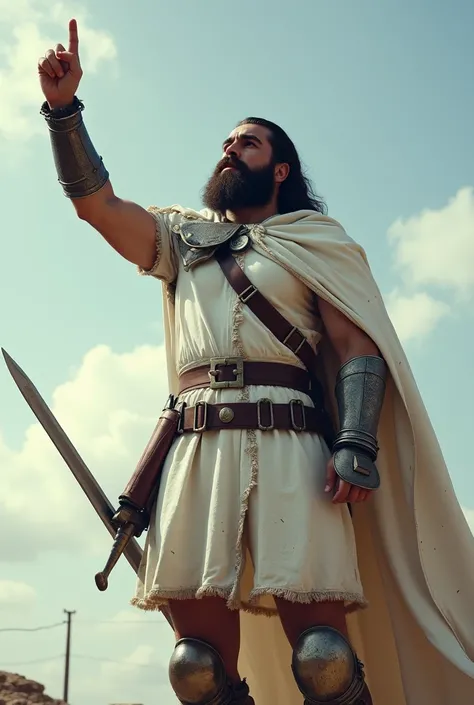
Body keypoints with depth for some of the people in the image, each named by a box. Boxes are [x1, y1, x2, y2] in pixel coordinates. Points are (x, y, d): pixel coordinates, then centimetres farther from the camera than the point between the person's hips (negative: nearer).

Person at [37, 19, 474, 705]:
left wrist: (357, 445, -10)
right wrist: (64, 107, 6)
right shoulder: (183, 235, 28)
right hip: (196, 446, 3)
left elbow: (359, 347, 5)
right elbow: (97, 202, 17)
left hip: (288, 443, -3)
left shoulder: (316, 237, 16)